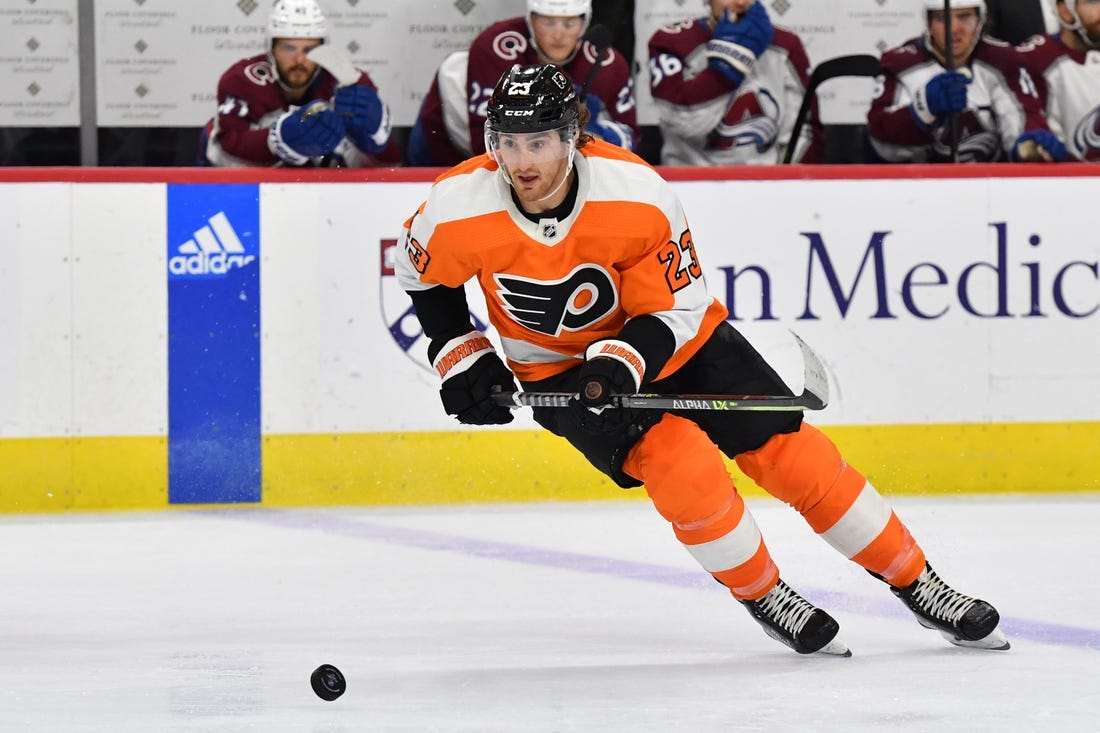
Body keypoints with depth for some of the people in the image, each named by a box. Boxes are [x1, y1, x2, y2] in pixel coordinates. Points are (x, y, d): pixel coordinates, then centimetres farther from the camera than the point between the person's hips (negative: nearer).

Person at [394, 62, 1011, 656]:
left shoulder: (639, 196, -29)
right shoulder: (457, 210, -24)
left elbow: (676, 309, -18)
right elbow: (422, 274, 0)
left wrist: (620, 362, -34)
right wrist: (459, 356, -6)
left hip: (669, 337, 0)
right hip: (561, 371, 0)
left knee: (791, 451, -5)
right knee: (681, 466, -24)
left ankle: (916, 583, 9)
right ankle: (762, 596, -1)